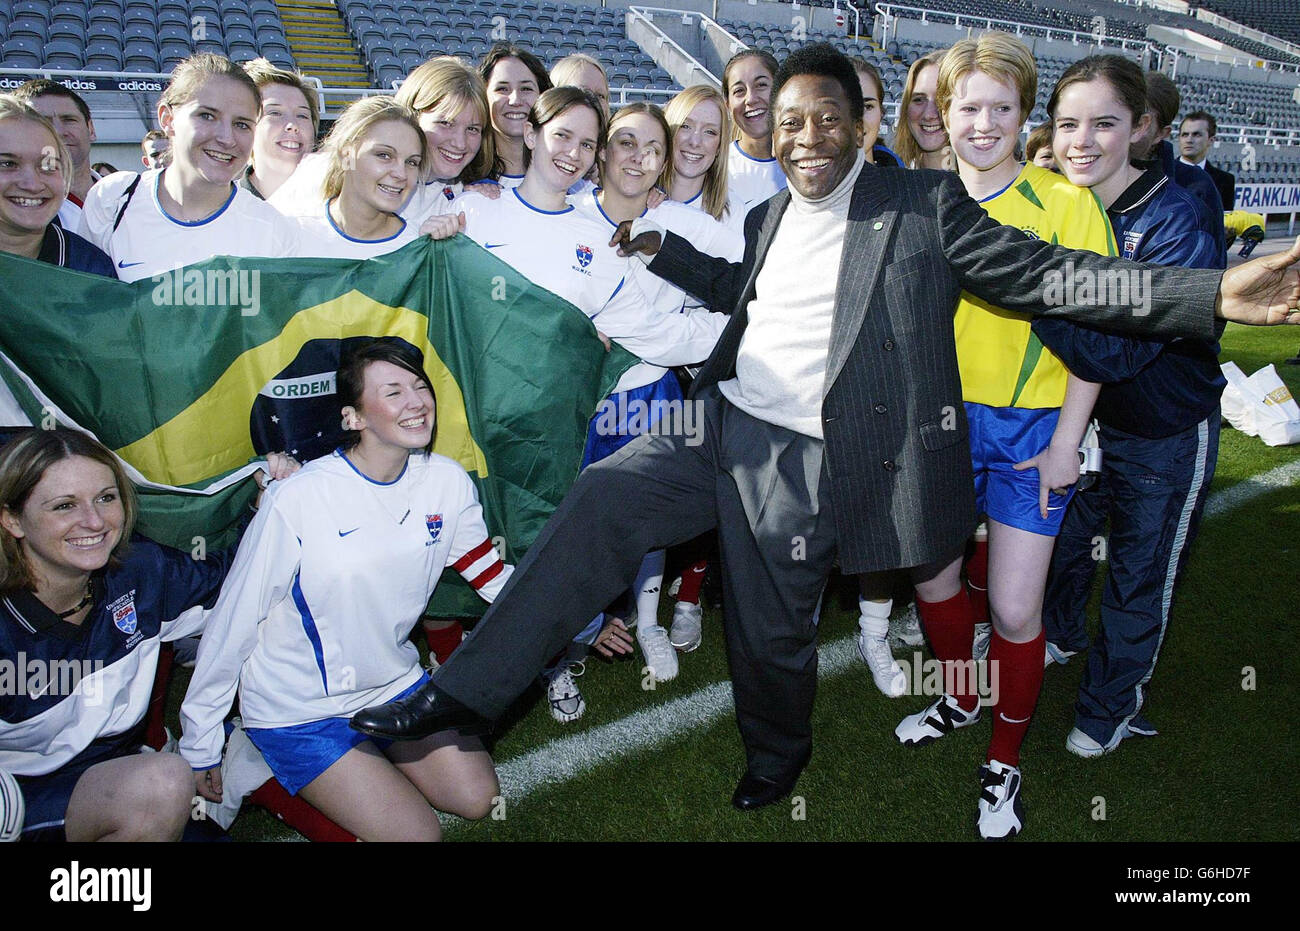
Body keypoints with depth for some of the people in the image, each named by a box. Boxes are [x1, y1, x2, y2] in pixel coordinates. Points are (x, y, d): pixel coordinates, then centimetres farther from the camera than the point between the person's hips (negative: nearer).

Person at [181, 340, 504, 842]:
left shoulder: (447, 481, -9)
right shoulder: (298, 501, -24)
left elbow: (494, 576, 5)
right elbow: (233, 622, -16)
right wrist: (199, 748, -8)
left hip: (395, 683, 5)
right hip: (300, 711, -5)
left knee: (477, 799, 1)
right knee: (417, 833, -8)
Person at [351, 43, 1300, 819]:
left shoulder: (926, 204, -5)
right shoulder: (767, 218, 14)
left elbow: (1038, 271, -12)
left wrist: (1214, 293, -22)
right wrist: (660, 249, 22)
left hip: (808, 456, -5)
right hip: (723, 425, 5)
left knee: (774, 629, 7)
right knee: (602, 500, -10)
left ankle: (778, 752, 42)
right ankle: (467, 691, -1)